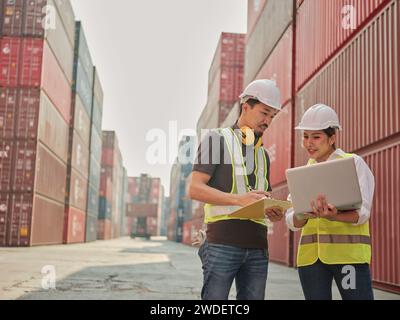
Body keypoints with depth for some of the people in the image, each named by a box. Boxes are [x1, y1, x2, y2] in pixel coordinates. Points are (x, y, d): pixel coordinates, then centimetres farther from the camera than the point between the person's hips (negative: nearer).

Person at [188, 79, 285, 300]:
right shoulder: (217, 139, 3)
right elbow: (194, 189, -8)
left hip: (257, 248, 6)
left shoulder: (263, 154, 22)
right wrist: (239, 199, -21)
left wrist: (273, 213, 1)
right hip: (222, 243, -6)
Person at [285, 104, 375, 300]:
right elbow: (292, 221, 5)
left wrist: (332, 216, -30)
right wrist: (304, 215, -19)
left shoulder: (353, 163, 1)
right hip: (310, 254, 4)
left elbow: (361, 213, -9)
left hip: (348, 252, -4)